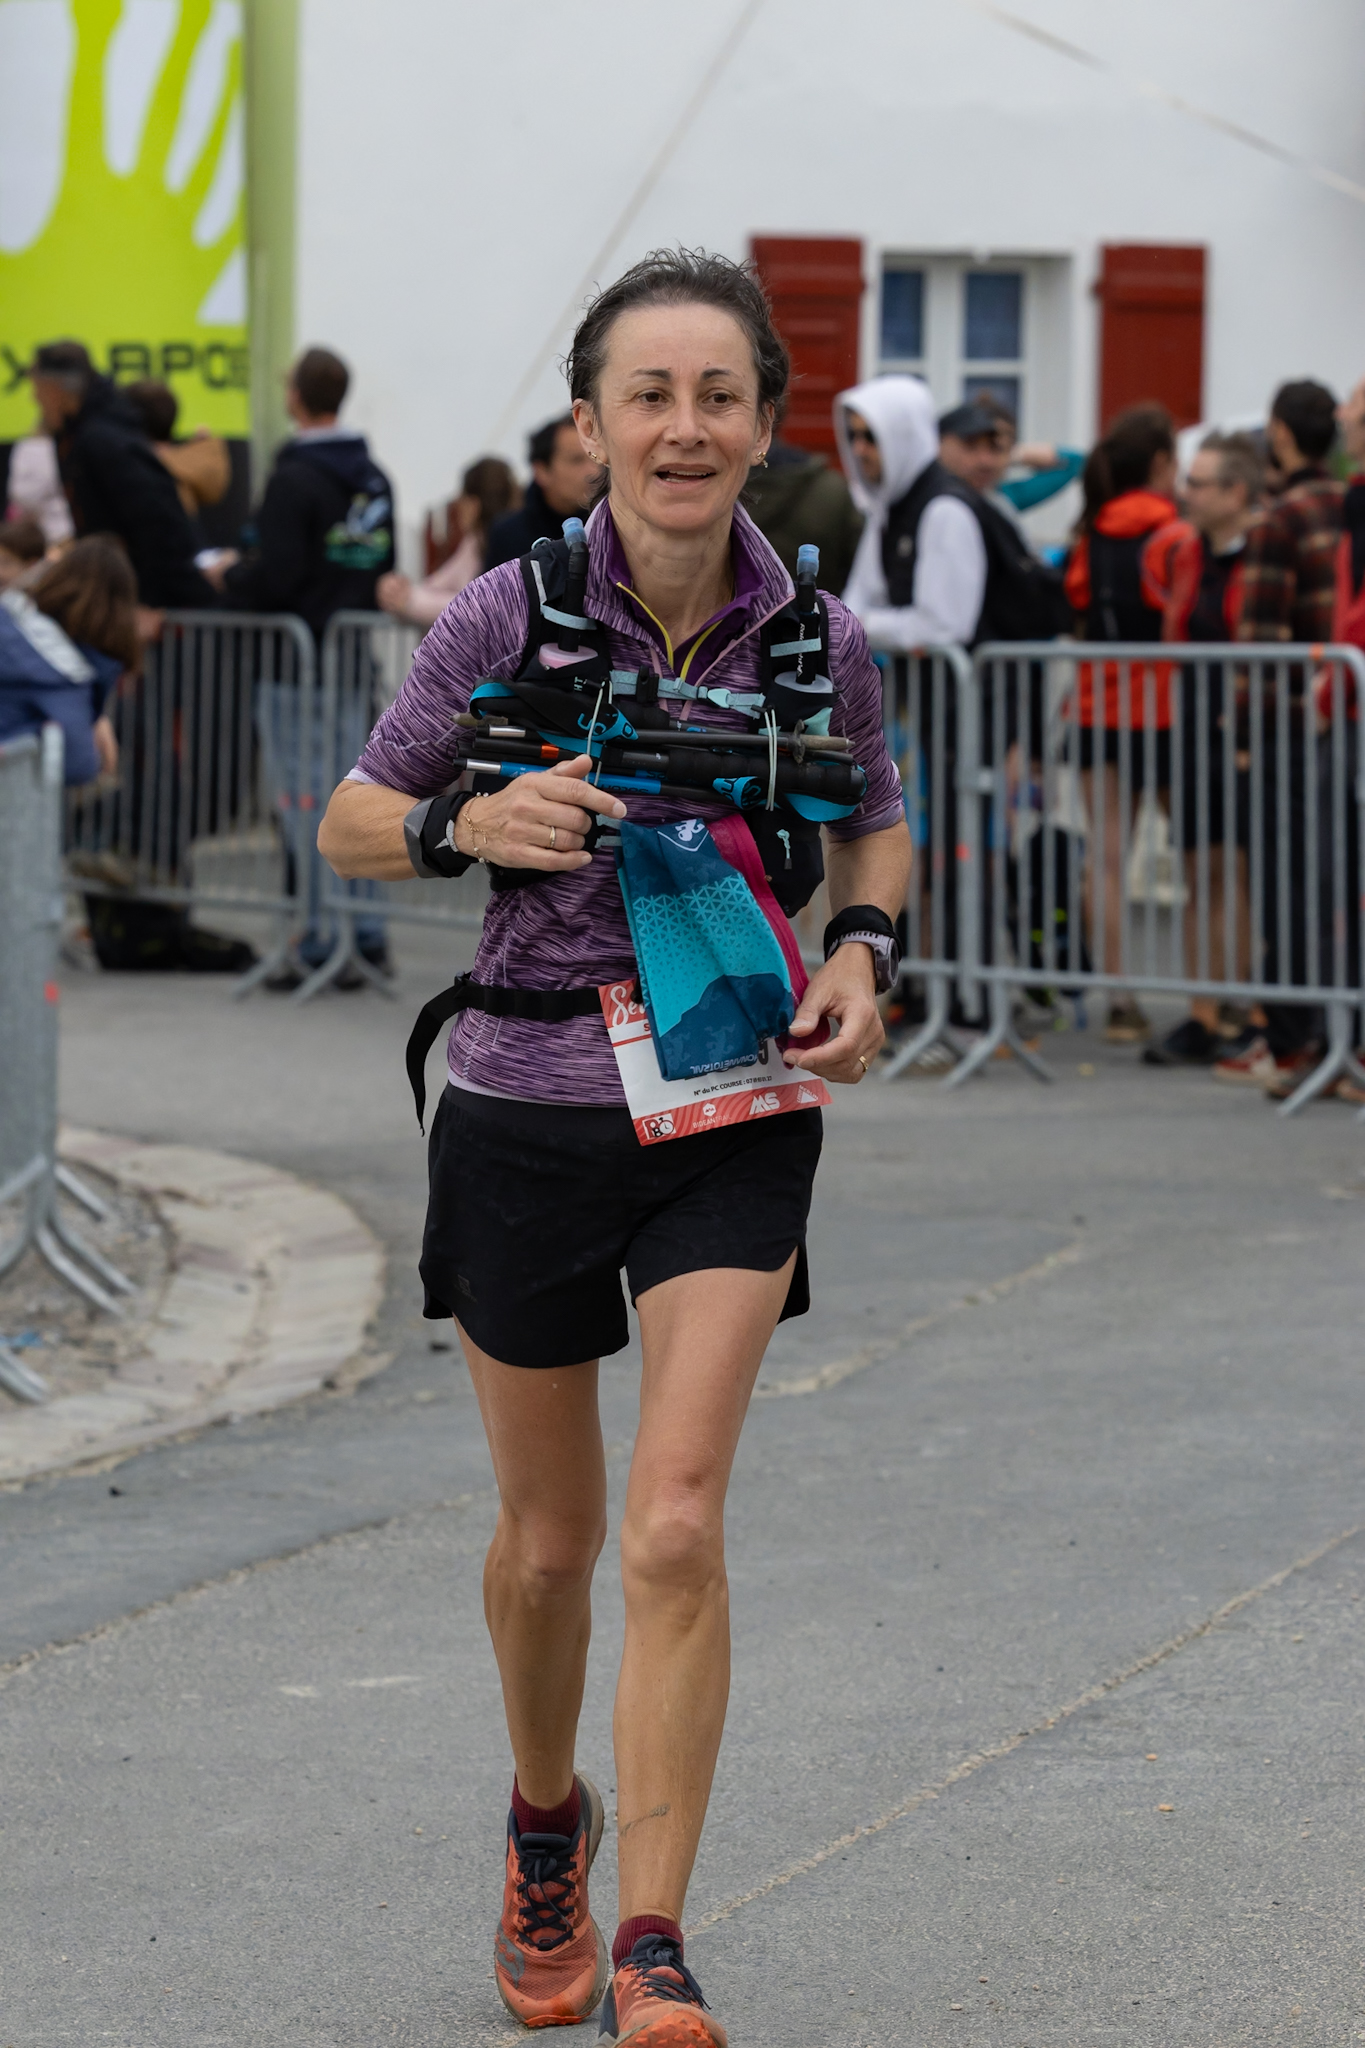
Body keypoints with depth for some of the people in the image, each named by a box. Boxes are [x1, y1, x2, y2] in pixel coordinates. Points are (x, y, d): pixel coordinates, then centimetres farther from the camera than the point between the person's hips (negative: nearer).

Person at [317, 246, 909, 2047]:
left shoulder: (819, 642, -6)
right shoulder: (509, 615, -10)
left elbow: (876, 825, 14)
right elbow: (352, 819, 1)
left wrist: (862, 950, -6)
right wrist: (474, 822, -19)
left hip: (734, 1111, 0)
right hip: (531, 1108, 0)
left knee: (674, 1530, -14)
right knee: (549, 1535, 14)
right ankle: (546, 1818, 43)